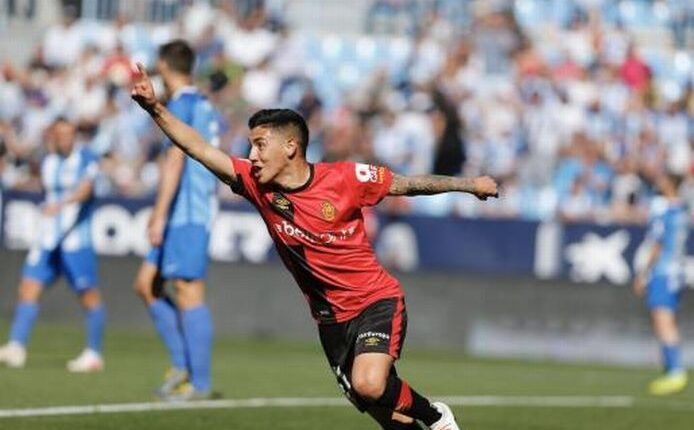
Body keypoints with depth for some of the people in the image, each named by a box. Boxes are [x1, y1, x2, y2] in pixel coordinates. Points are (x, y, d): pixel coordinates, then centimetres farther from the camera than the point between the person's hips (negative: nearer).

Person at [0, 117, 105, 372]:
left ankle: (94, 354, 9)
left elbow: (85, 189, -22)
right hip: (47, 239, 5)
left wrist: (61, 204, -35)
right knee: (29, 288, -7)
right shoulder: (47, 162, 11)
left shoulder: (86, 160, -6)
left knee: (89, 297, -1)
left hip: (77, 239, -5)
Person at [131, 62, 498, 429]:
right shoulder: (257, 185, -6)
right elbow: (198, 149, -11)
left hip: (377, 302, -4)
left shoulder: (344, 178, -15)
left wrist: (470, 185, 2)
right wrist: (155, 108, -21)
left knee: (369, 385, -27)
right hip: (330, 319, 4)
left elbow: (406, 185, -2)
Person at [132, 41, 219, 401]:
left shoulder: (181, 105, -9)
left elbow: (175, 162, -18)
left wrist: (159, 216, -21)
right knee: (146, 284, 11)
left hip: (186, 214, -9)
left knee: (189, 293, -8)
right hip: (189, 215, 9)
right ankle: (182, 363, 7)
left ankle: (199, 382, -6)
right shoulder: (206, 108, 18)